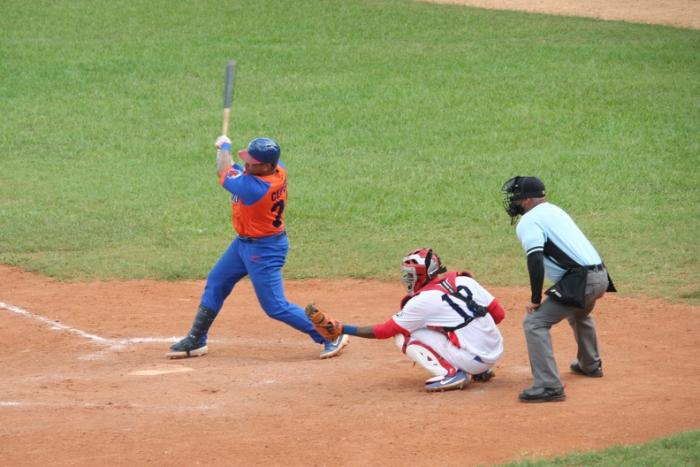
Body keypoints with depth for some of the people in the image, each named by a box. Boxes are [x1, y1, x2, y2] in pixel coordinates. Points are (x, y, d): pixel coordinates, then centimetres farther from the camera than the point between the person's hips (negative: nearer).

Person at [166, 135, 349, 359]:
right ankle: (196, 340, 27)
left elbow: (224, 174, -14)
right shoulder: (279, 168, -9)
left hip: (264, 250, -10)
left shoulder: (253, 187, -34)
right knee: (215, 283, 17)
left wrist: (224, 147, 4)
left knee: (276, 307, -4)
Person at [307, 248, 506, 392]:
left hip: (473, 358, -7)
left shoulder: (422, 301, -8)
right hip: (496, 352, 7)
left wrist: (339, 328, 1)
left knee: (404, 335, 2)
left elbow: (383, 331, -1)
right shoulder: (463, 280, 8)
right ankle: (481, 371, 20)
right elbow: (499, 314, 9)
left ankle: (449, 373, -10)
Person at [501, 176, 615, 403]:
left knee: (534, 322, -9)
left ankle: (549, 386, -17)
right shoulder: (555, 210, 23)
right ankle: (590, 365, 54)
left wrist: (536, 299, -12)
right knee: (579, 314, 38)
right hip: (600, 277, 9)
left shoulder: (529, 221, -5)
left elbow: (535, 260, -18)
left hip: (580, 280, -9)